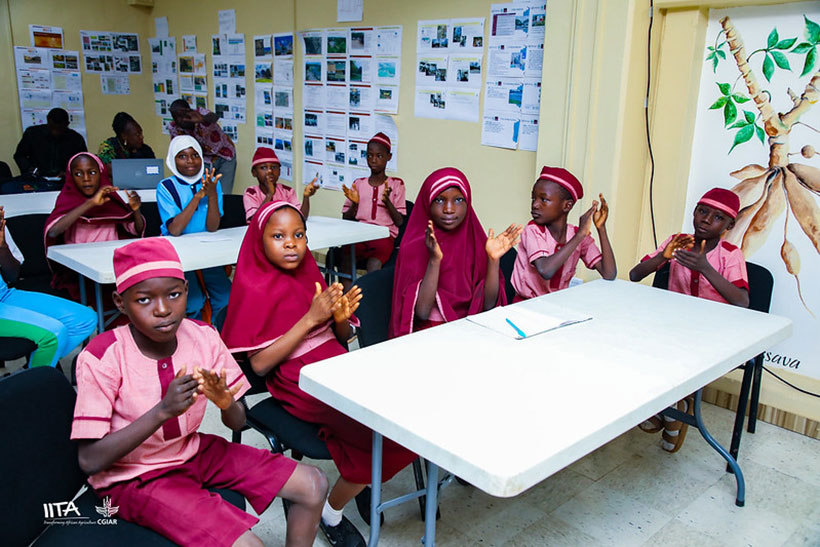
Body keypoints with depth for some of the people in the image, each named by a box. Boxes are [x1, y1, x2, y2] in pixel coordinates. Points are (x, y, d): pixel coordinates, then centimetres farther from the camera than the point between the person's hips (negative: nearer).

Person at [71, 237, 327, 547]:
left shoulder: (203, 336, -10)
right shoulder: (101, 358, -22)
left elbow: (238, 423, -4)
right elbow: (90, 461, -24)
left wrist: (226, 403, -29)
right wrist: (164, 410, -34)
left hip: (191, 450, 5)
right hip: (132, 479, -5)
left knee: (313, 485, -3)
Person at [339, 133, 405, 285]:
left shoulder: (396, 184, 11)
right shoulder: (358, 184, 17)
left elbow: (399, 221, 4)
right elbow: (346, 219, 18)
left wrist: (387, 201, -11)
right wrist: (355, 204, -2)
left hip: (384, 236, -2)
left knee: (374, 264, -34)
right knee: (346, 259, -31)